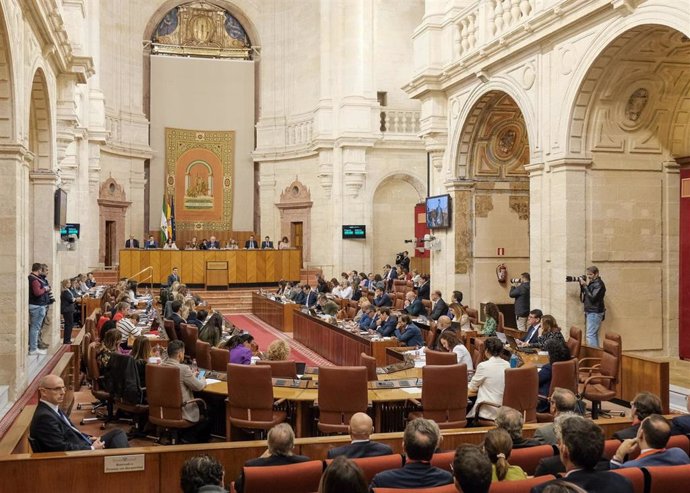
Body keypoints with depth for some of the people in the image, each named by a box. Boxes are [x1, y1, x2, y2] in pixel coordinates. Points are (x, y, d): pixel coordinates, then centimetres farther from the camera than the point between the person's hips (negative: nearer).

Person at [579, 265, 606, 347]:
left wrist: (585, 285, -20)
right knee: (594, 335, 12)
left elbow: (592, 298, -21)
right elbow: (583, 298, 13)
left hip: (595, 313, -10)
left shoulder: (599, 284, -13)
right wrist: (582, 285, -1)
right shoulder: (592, 283, 14)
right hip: (591, 312, 10)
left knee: (590, 335, -14)